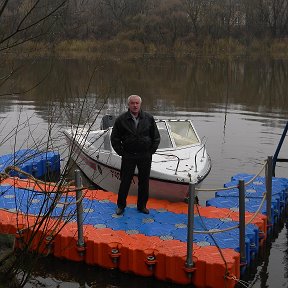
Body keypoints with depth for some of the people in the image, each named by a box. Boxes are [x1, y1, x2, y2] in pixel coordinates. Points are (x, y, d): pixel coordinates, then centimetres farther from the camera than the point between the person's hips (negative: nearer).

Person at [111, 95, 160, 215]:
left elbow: (156, 137, 8)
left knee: (144, 182, 9)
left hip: (145, 157, 2)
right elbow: (114, 138, 3)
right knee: (125, 181, 5)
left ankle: (142, 205, 24)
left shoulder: (149, 118, 0)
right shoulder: (121, 119, -4)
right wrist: (122, 153, -2)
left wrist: (151, 152, 3)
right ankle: (121, 205, 20)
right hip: (128, 156, -1)